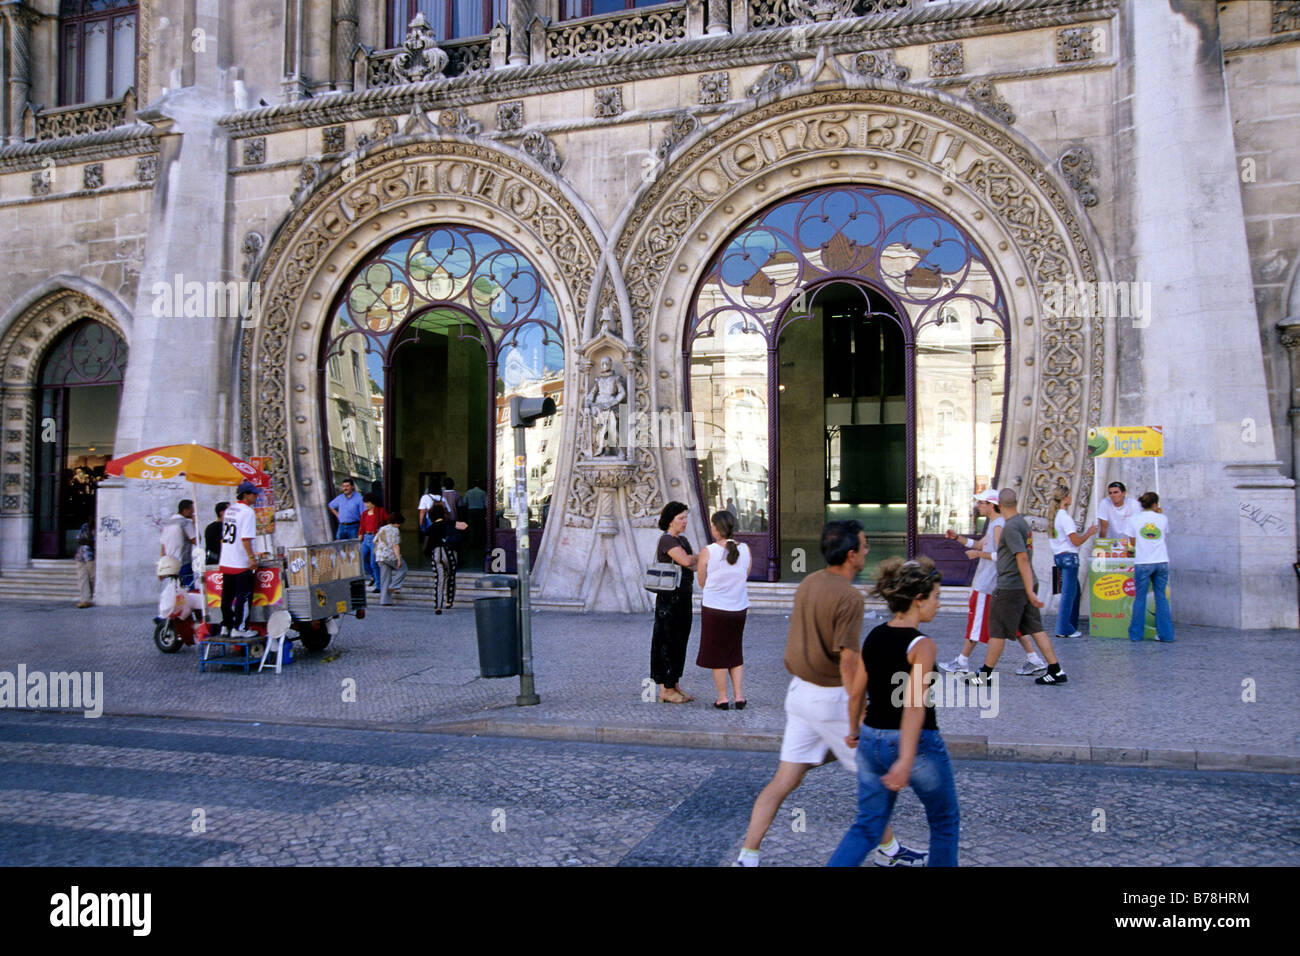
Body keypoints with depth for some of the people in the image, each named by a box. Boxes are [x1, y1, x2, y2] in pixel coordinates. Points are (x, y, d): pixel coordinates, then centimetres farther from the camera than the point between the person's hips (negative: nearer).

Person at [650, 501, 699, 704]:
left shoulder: (682, 540, 15)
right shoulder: (666, 540, -13)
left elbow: (694, 565, 7)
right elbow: (685, 560, -26)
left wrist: (693, 560, -15)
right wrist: (700, 556, -7)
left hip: (683, 597, 9)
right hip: (669, 598, -9)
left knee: (680, 641, 12)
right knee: (668, 642, -3)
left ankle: (675, 686, 21)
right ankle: (665, 690, 4)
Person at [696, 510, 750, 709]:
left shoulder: (707, 552, -15)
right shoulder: (745, 550, -5)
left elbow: (702, 582, -5)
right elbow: (745, 577, 6)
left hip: (714, 608, -4)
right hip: (739, 608, 4)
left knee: (717, 654, 11)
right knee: (735, 652, 18)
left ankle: (722, 697, 16)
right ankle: (739, 695, 16)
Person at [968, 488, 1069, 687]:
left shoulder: (1011, 527, -18)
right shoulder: (1022, 522, 12)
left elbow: (1023, 559, -23)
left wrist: (1030, 591, -24)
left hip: (1010, 587, -9)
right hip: (1025, 586, 9)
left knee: (997, 631, 1)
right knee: (1035, 628, 11)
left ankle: (986, 675, 10)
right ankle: (1056, 671, 10)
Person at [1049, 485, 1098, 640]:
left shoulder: (1054, 516, 11)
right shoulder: (1065, 517, -17)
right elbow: (1076, 541, -16)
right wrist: (1089, 533, -2)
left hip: (1059, 556, 9)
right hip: (1069, 556, -9)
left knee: (1075, 592, 18)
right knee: (1068, 593, -4)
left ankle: (1071, 625, 22)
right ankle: (1064, 629, -2)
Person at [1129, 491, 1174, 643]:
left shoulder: (1135, 520, 1)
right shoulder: (1163, 519, 4)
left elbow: (1133, 542, 7)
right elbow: (1166, 541, 16)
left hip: (1142, 563, -1)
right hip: (1161, 561, 1)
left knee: (1140, 598, 5)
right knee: (1161, 598, 7)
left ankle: (1136, 634, 10)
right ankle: (1166, 635, 9)